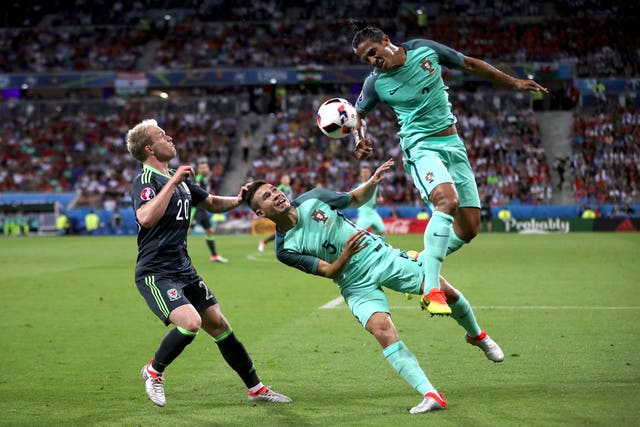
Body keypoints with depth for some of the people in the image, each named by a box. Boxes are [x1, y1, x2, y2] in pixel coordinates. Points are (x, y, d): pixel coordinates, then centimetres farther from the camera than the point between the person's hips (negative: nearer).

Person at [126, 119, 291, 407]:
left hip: (183, 270, 8)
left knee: (219, 326, 8)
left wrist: (240, 200, 9)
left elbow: (212, 203, 28)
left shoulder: (180, 179, 13)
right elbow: (146, 218, -34)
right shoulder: (145, 181, -14)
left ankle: (256, 389, 18)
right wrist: (172, 182, -30)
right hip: (155, 273, -8)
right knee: (190, 322, -26)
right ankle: (154, 371, 0)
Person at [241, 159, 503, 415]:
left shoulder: (313, 199, -5)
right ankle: (430, 395, -27)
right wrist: (346, 254, -34)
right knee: (383, 330, -28)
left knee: (446, 292, -5)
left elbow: (357, 199, 12)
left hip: (381, 256, 3)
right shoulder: (285, 249, -13)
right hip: (358, 285, -3)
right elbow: (329, 271, -15)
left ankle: (476, 336, 26)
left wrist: (373, 182, -7)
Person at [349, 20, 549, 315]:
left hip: (453, 145, 4)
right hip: (421, 147, -4)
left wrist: (514, 83, 15)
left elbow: (471, 65, 11)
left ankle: (421, 263, 20)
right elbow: (358, 114, 16)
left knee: (469, 227, -2)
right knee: (447, 200, -34)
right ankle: (431, 289, -37)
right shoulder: (375, 83, -4)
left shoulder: (425, 49, -2)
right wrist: (359, 140, -4)